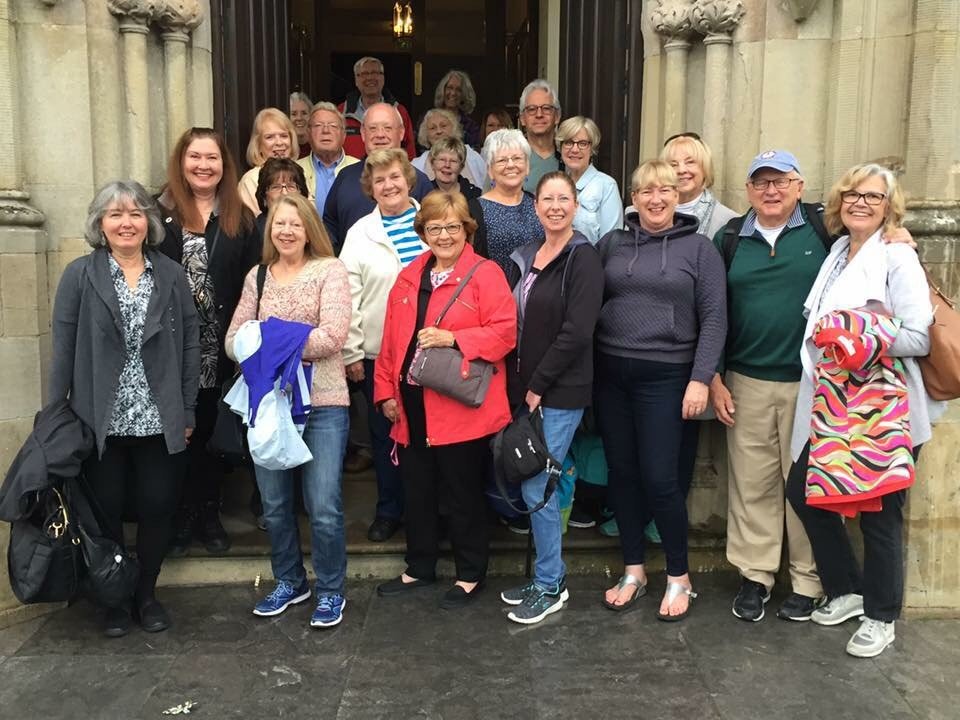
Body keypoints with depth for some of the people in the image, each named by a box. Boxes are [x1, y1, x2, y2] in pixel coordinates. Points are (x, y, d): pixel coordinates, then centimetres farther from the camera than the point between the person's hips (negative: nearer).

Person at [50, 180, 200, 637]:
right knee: (107, 512, 10)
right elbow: (64, 349, -2)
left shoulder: (171, 274, 3)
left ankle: (146, 594, 28)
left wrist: (188, 411, 0)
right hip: (101, 422, -1)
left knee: (157, 509, 8)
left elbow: (190, 343, 3)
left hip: (159, 421, 1)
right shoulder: (79, 275, -1)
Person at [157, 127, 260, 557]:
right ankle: (181, 516, 22)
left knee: (213, 430, 11)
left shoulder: (240, 218, 7)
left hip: (220, 347, 2)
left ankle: (209, 514, 25)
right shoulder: (160, 213, 1)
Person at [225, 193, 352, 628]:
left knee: (323, 508, -2)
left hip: (322, 404, -4)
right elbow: (234, 340, 6)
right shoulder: (257, 276, 11)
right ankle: (288, 582, 34)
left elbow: (332, 337, -15)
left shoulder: (329, 270, -3)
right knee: (274, 505, 14)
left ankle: (331, 591, 19)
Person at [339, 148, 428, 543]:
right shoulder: (360, 234, 4)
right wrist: (352, 353, -2)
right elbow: (349, 298, 2)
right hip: (378, 352, 0)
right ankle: (388, 510, 26)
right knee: (384, 433, 10)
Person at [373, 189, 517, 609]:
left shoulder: (485, 274, -6)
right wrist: (386, 391, 8)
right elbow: (391, 341, 13)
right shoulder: (409, 277, 12)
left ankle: (470, 575, 25)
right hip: (412, 408, 6)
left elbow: (505, 332, -15)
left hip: (461, 408, -6)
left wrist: (452, 338, -23)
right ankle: (419, 568, 36)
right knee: (416, 492, 17)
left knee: (462, 495, 7)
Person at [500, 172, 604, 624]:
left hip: (560, 393, -7)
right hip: (526, 388, 7)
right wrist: (519, 385, 7)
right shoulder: (525, 256, 13)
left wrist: (537, 385, -13)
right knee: (535, 485, 12)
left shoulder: (583, 259, -9)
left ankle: (550, 586, 14)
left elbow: (575, 332, -17)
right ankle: (548, 575, 28)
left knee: (536, 488, -4)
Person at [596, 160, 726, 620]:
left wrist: (700, 379, -11)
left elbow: (714, 318, -3)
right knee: (622, 473, 9)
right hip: (611, 374, 4)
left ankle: (679, 576, 17)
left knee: (659, 478, -4)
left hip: (664, 378, -3)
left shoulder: (698, 248, 1)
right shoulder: (611, 244, 9)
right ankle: (633, 570, 25)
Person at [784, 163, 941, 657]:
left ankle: (881, 617, 26)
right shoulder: (836, 254, 11)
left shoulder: (898, 259, -9)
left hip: (884, 409, -7)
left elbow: (918, 339, -16)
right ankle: (847, 591, 30)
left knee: (878, 512, 5)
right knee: (803, 490, 10)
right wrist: (828, 336, -3)